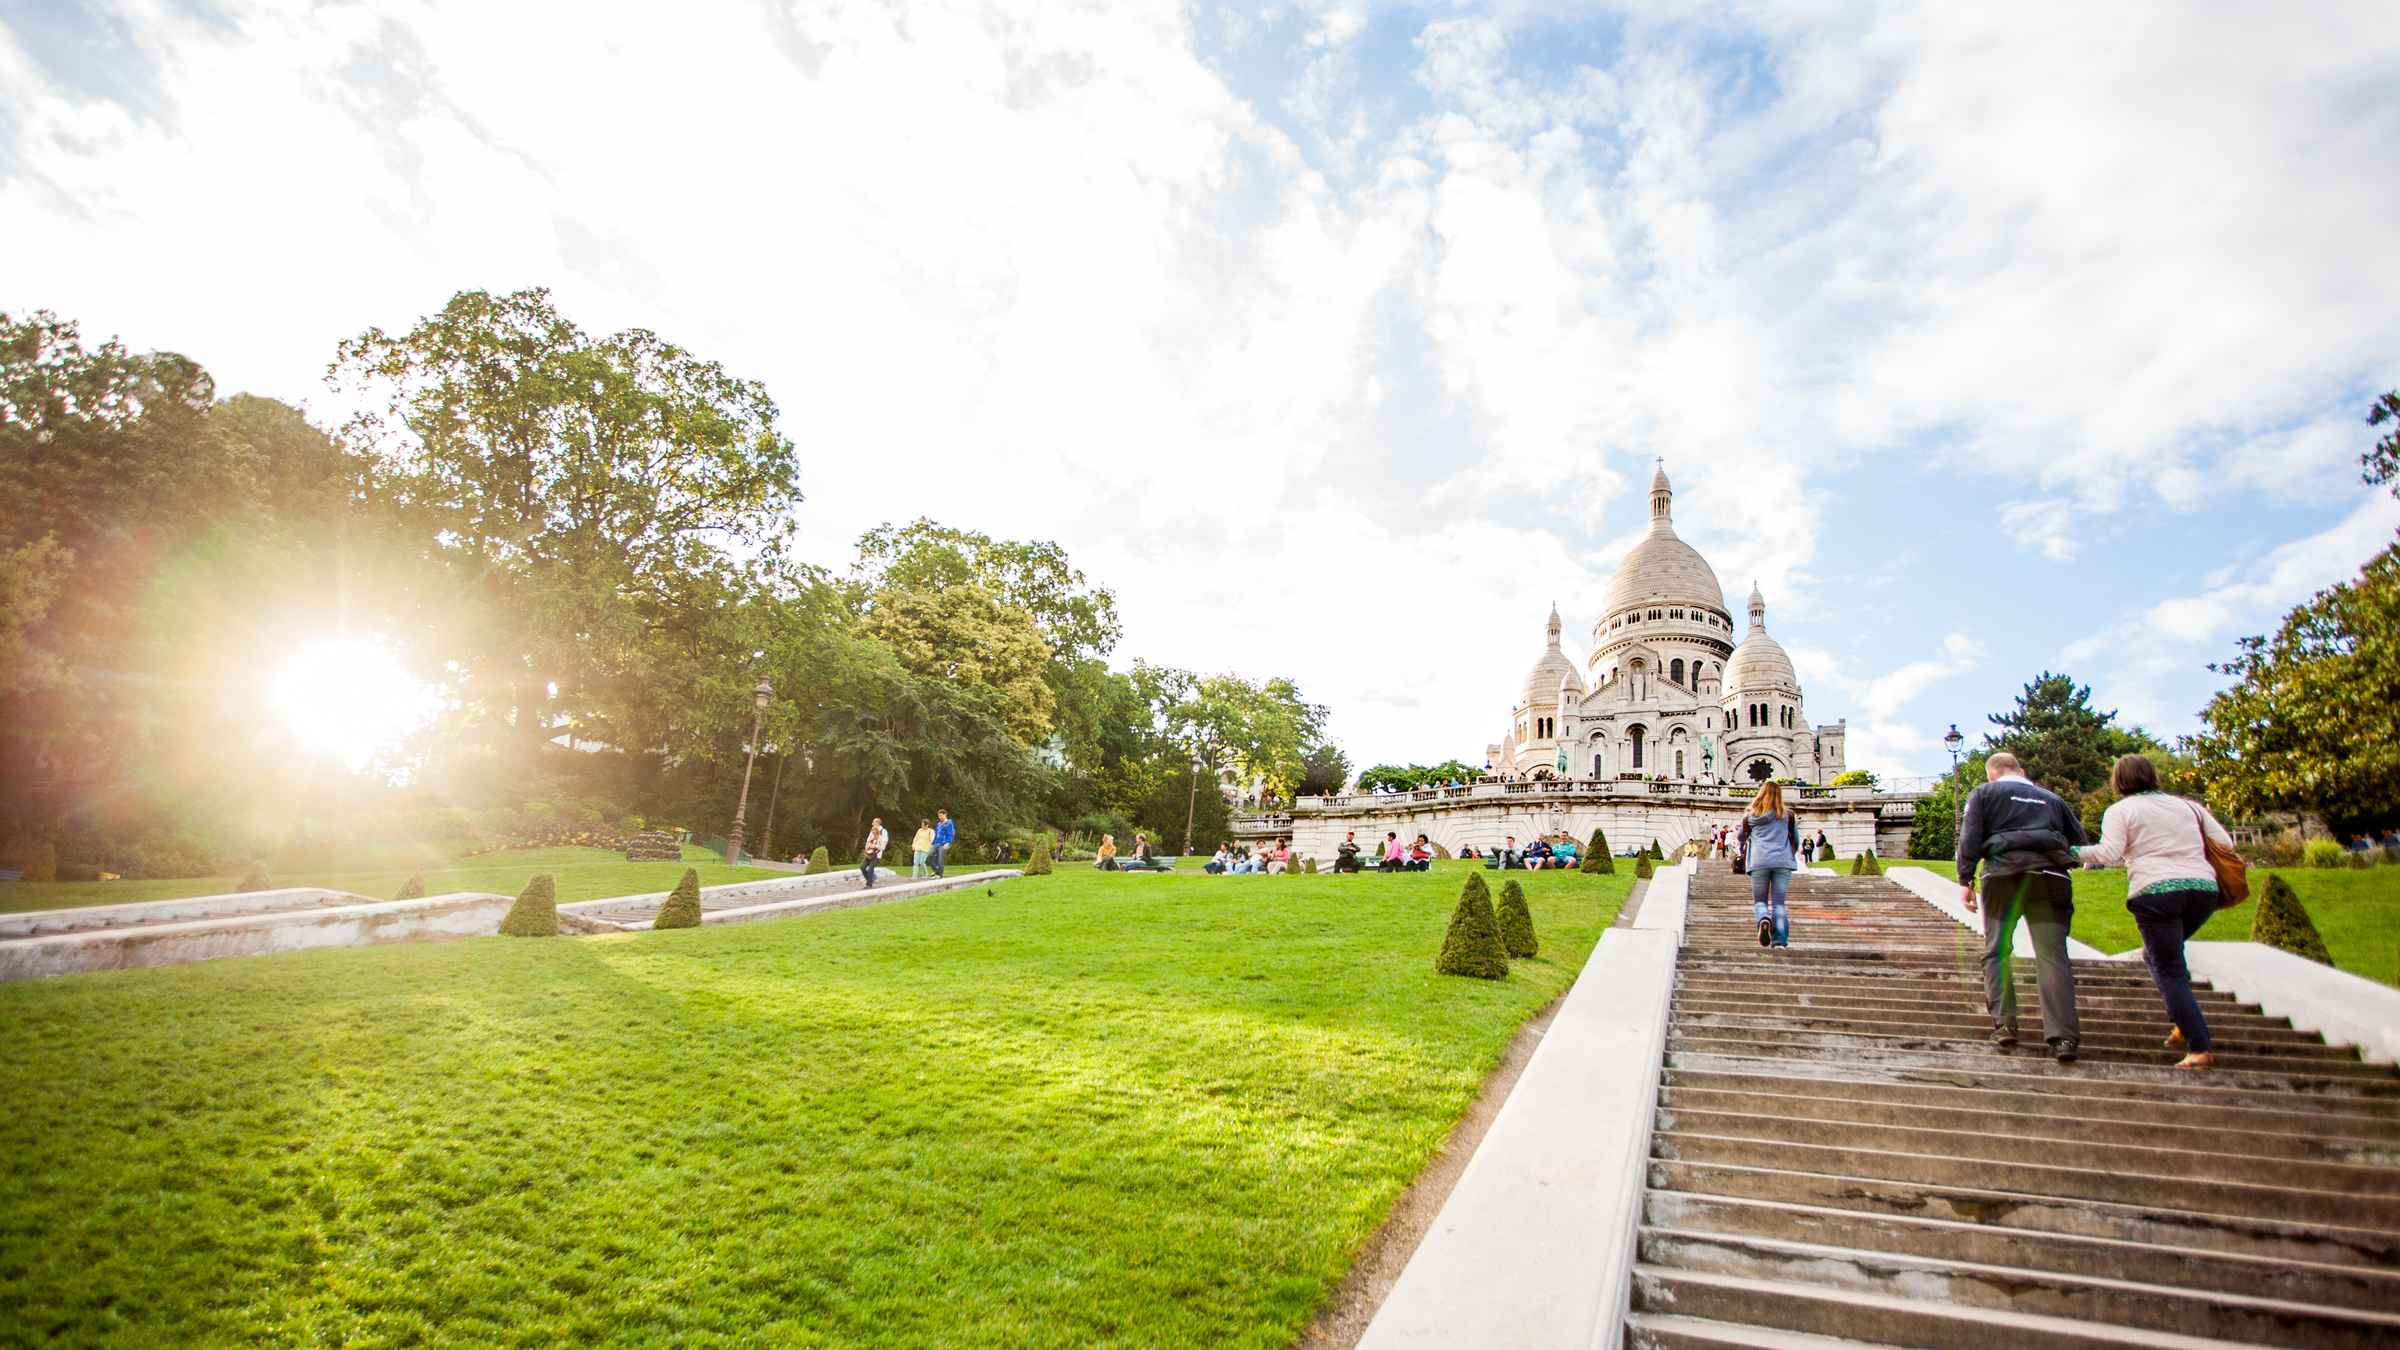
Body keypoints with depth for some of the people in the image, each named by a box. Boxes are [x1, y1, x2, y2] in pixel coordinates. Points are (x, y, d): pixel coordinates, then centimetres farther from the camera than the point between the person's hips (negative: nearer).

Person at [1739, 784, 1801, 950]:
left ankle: (1764, 919, -24)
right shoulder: (1787, 815, 8)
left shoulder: (1750, 817, 9)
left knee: (1759, 900, 8)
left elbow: (1742, 838, 22)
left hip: (1759, 862, 0)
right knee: (1780, 903, 3)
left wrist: (1743, 853, 43)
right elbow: (1796, 840, 16)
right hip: (1783, 862, 0)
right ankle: (1780, 941, -9)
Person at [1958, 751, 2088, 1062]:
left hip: (2004, 874, -2)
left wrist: (1965, 881, 2)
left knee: (1997, 952, 8)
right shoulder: (2051, 798, 26)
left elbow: (1969, 839, 0)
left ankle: (2004, 1024, 2)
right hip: (2050, 877, 3)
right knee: (2053, 956, -3)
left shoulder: (1984, 793, 13)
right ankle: (2063, 1035, -13)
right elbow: (2082, 843, 21)